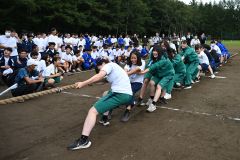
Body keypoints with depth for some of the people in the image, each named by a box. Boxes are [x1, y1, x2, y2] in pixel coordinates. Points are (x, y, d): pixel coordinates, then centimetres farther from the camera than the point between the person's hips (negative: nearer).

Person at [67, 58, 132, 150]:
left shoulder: (109, 65, 2)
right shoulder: (115, 67, 29)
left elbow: (99, 76, -16)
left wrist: (83, 84, -16)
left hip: (120, 94, -9)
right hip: (128, 95, 9)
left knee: (93, 111, -13)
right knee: (106, 94, 37)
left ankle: (84, 140, -23)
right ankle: (105, 118, 36)